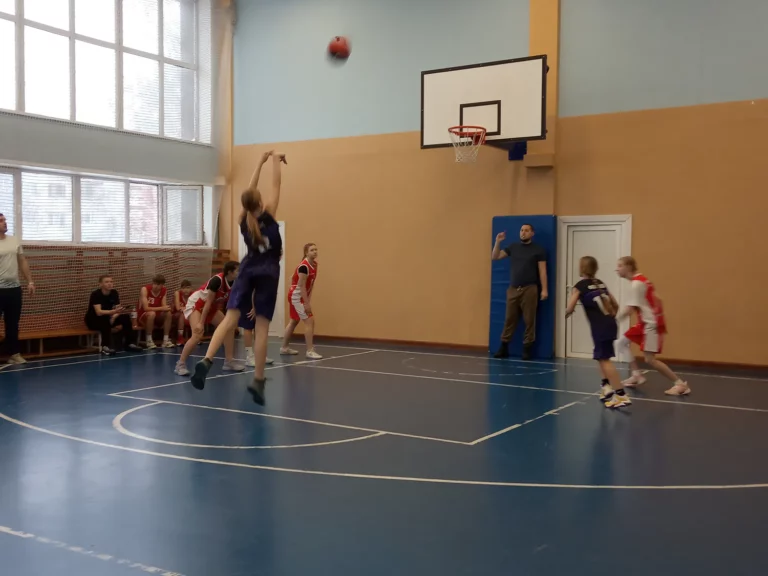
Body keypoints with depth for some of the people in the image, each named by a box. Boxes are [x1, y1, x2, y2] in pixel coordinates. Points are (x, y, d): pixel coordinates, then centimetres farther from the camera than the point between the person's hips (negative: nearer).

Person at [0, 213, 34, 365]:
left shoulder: (15, 241, 8)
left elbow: (22, 263, 13)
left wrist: (30, 282, 8)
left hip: (14, 288, 5)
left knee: (13, 324, 12)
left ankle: (13, 353, 20)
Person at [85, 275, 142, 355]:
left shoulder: (114, 293, -7)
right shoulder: (96, 294, -23)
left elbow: (117, 309, -10)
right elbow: (99, 312, -36)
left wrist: (114, 316, -33)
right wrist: (114, 311, -49)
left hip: (108, 317, 6)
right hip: (93, 320, -5)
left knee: (125, 317, -17)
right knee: (105, 319, -37)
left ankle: (129, 343, -8)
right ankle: (105, 347, -35)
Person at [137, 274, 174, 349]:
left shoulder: (164, 291, -3)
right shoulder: (145, 289, -19)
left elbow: (164, 306, -9)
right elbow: (146, 308, -28)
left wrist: (166, 308, -34)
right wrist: (161, 308, -36)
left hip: (156, 316, 5)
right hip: (143, 316, -5)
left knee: (168, 313, -23)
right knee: (152, 313, -37)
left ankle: (166, 340, -17)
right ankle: (149, 341, -25)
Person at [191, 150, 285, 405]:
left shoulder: (244, 219, 5)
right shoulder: (267, 216, -6)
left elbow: (250, 190, 17)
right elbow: (275, 186, 1)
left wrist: (260, 162, 23)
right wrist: (275, 160, 15)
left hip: (247, 270, 4)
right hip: (267, 272, -3)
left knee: (230, 317, -8)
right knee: (261, 327, -3)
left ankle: (206, 360, -30)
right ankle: (258, 380, -3)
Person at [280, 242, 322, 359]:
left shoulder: (314, 264, 4)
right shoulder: (304, 266, -24)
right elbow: (301, 286, -24)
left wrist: (309, 300, 6)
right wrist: (306, 304, -23)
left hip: (301, 296, 10)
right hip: (296, 296, -10)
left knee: (294, 321, 18)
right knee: (309, 320, -12)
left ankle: (284, 348, 31)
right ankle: (310, 351, -10)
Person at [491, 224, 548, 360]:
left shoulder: (538, 250, 1)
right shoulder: (513, 247, 11)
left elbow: (542, 271, -3)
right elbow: (495, 257, 10)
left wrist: (544, 289, -12)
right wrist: (498, 242, -5)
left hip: (529, 289, -3)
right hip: (513, 289, 3)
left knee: (529, 320, -1)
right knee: (509, 319, 6)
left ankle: (527, 349, 4)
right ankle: (504, 347, 10)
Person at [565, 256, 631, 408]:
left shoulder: (580, 286, -2)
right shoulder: (600, 283, 17)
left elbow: (569, 309, -6)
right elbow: (615, 305, 21)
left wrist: (567, 313, 16)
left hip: (600, 327, -7)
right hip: (610, 324, 7)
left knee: (604, 359, -6)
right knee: (602, 357, 23)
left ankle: (621, 395, -11)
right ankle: (607, 387, 25)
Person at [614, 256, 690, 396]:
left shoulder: (636, 283, -18)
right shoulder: (641, 280, 13)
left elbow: (630, 309, -21)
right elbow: (655, 300, 17)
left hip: (651, 324, -10)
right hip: (645, 322, 10)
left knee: (650, 359, -11)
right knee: (621, 343, 11)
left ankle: (680, 384, -2)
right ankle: (637, 375, 13)